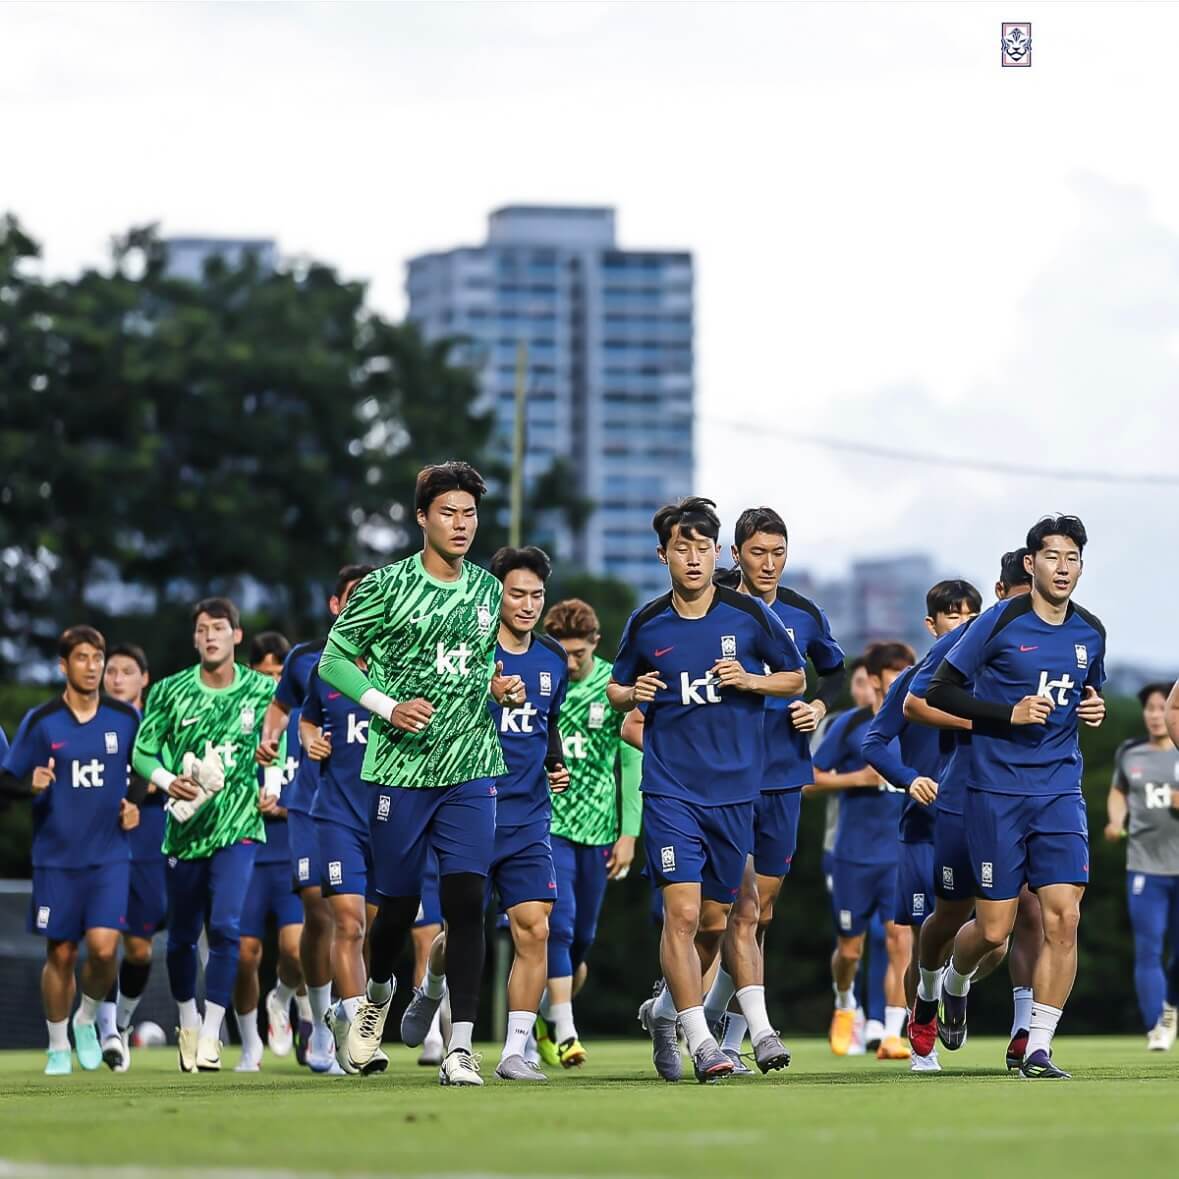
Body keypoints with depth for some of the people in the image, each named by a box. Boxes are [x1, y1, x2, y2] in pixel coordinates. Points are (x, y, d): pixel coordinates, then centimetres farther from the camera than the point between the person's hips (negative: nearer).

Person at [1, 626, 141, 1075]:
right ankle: (58, 1047, 20)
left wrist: (135, 805, 1)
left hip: (109, 854, 1)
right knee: (60, 953, 3)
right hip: (56, 856, -1)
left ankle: (87, 1020, 14)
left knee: (103, 946, -14)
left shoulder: (126, 718, 2)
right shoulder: (40, 722, -3)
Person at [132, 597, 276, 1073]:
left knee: (225, 927, -17)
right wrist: (167, 781, -13)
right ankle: (188, 1023, 31)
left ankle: (210, 1035, -14)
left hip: (238, 828, -1)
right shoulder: (170, 692, 0)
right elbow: (142, 752, 4)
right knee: (182, 937, 9)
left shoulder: (261, 691, 2)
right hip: (185, 829, 1)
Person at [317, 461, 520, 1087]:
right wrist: (388, 708, -14)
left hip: (470, 771, 3)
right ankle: (377, 993, 39)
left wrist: (500, 686, 4)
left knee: (466, 901, -11)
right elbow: (333, 662, -1)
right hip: (400, 770, -3)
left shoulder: (487, 590, 11)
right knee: (399, 906, 6)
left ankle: (460, 1046, -12)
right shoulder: (386, 586, -4)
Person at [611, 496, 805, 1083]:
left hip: (734, 788, 1)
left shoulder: (749, 614, -1)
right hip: (670, 787, -1)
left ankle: (664, 1010, 32)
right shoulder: (645, 624, 2)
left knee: (715, 919, 9)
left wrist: (750, 679, -10)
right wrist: (631, 694, -7)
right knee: (683, 909, -14)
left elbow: (796, 678, 10)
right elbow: (616, 689, 16)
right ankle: (700, 1040, -9)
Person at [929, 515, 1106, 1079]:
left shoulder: (1090, 633, 8)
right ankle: (955, 980, 35)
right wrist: (1010, 712, -16)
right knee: (994, 930, -1)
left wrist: (1094, 709, 3)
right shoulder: (999, 623, -7)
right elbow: (940, 691, -5)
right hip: (996, 793, -4)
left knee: (1063, 916, -11)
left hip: (1061, 793, 4)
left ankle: (1037, 1050, -4)